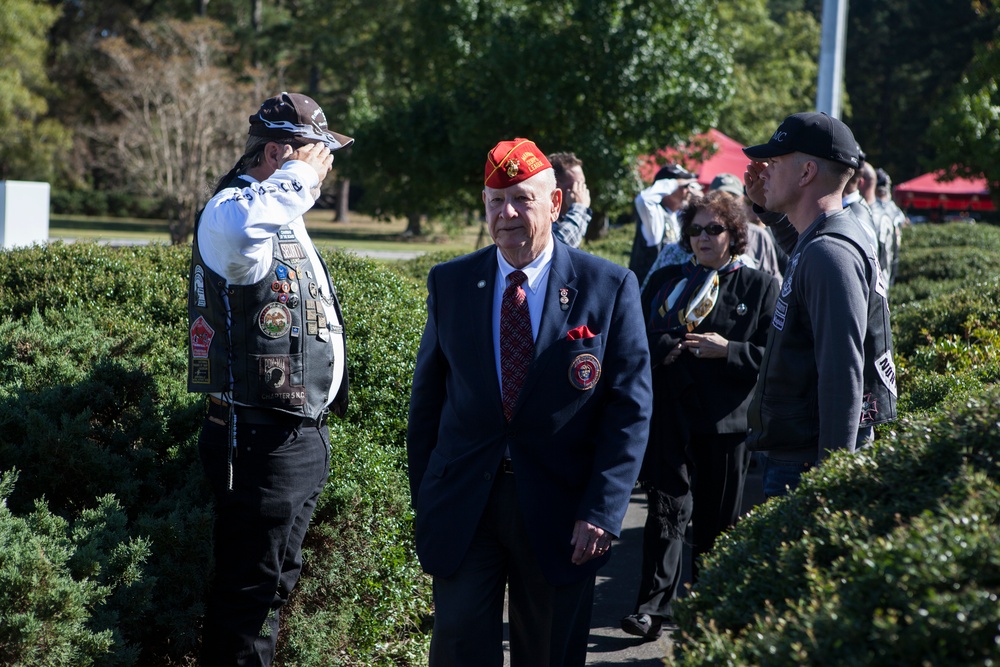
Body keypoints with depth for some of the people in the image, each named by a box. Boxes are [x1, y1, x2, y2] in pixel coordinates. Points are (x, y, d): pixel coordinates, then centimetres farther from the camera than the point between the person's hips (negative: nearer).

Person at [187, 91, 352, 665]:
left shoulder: (284, 218, 18)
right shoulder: (231, 210, -17)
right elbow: (242, 231, -44)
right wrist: (301, 176, -30)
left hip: (303, 438, 10)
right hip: (262, 439, -10)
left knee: (277, 581, 19)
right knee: (251, 591, -5)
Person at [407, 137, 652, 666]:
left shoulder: (609, 288, -3)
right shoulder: (449, 283, 5)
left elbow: (630, 408, -5)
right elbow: (427, 398, 10)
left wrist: (602, 511, -12)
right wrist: (423, 499, 5)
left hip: (559, 511, -1)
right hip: (463, 506, 1)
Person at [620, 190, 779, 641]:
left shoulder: (759, 287, 5)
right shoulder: (665, 281, 14)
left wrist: (727, 350, -15)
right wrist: (666, 348, -7)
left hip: (725, 421, -1)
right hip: (669, 415, 1)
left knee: (717, 521, 8)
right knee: (667, 508, -9)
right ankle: (654, 606, -10)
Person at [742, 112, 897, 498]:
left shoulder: (831, 254, -20)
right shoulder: (820, 241, 11)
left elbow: (842, 379, -25)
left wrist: (829, 478, -26)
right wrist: (770, 209, 23)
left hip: (806, 466, -10)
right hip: (791, 455, 10)